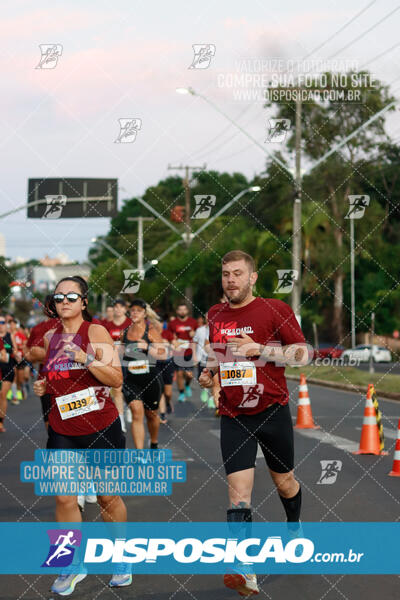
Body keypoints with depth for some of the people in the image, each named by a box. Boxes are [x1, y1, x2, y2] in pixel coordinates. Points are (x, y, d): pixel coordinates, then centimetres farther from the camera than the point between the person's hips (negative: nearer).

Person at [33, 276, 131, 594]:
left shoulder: (96, 332, -8)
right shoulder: (50, 337, 8)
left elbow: (116, 379, -15)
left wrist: (86, 358, -26)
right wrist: (43, 386, 5)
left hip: (101, 428, -4)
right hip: (62, 430, 4)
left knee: (108, 497, 7)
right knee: (64, 498, -3)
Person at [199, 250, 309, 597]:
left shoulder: (275, 310, -7)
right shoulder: (215, 316, 8)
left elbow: (303, 354, -11)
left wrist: (259, 349, -22)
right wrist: (209, 371, 4)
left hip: (273, 411, -2)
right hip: (234, 416, 2)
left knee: (284, 482, 16)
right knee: (238, 491, -12)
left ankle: (295, 527, 48)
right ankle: (244, 572, -20)